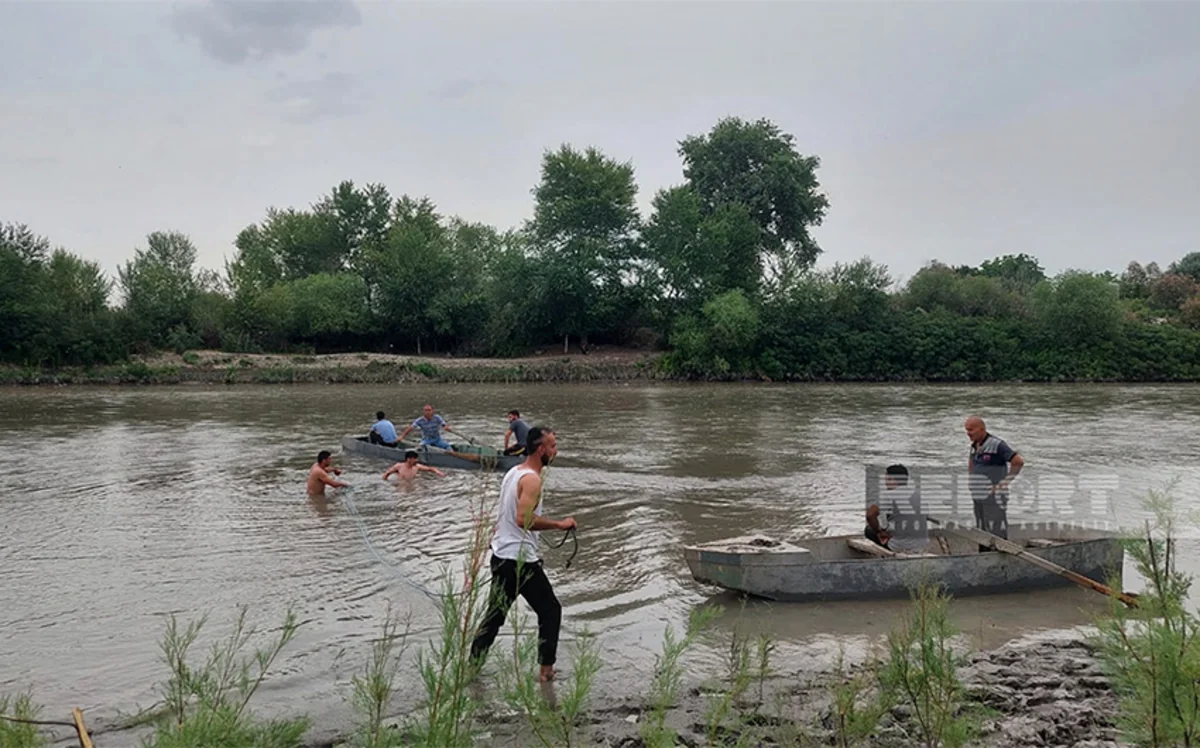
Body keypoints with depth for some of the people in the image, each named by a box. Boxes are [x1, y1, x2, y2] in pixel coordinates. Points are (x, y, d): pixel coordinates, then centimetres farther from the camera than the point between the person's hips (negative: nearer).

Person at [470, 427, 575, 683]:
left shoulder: (513, 473, 12)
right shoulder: (531, 479, -17)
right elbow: (524, 519, -28)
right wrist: (559, 524, -22)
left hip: (501, 556, 9)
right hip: (521, 560, -9)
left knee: (495, 614, 15)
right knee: (550, 610, 5)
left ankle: (472, 666, 18)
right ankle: (545, 669, 6)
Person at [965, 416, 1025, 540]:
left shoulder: (997, 444, -13)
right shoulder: (976, 446, 12)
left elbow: (1019, 462, -20)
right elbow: (971, 463, 32)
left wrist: (1004, 483, -17)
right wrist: (971, 481, 17)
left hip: (995, 498, -8)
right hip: (979, 499, 8)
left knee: (997, 536, -8)